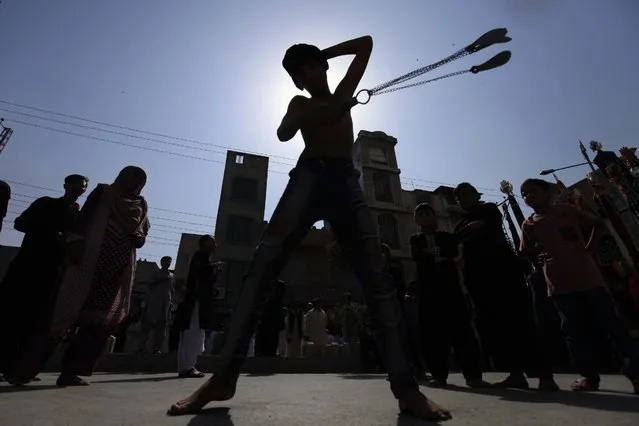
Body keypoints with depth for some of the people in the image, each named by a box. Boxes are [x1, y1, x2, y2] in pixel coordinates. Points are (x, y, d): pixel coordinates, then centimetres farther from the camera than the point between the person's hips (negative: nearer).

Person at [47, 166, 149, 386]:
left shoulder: (141, 205, 18)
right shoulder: (103, 192, 10)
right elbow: (83, 219, 0)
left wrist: (138, 237, -6)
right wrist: (75, 241, -15)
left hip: (121, 265, 3)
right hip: (91, 258, -3)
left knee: (100, 318, 0)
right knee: (74, 309, -6)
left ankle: (71, 370, 6)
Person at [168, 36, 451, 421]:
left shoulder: (343, 95, 29)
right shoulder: (300, 104, 25)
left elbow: (366, 43, 37)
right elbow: (284, 133, 2)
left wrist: (324, 52, 33)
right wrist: (332, 110, 1)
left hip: (347, 183, 2)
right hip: (308, 179, -1)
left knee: (379, 281, -11)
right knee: (262, 268, -16)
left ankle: (406, 387, -9)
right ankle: (224, 377, -11)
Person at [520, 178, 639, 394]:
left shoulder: (567, 211, 1)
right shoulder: (528, 226, 3)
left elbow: (598, 224, 13)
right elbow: (526, 254, 12)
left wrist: (589, 247, 2)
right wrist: (539, 257, -6)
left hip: (587, 276, -1)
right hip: (560, 285, 2)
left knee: (610, 324, 1)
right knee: (575, 332, 6)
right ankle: (589, 376, 17)